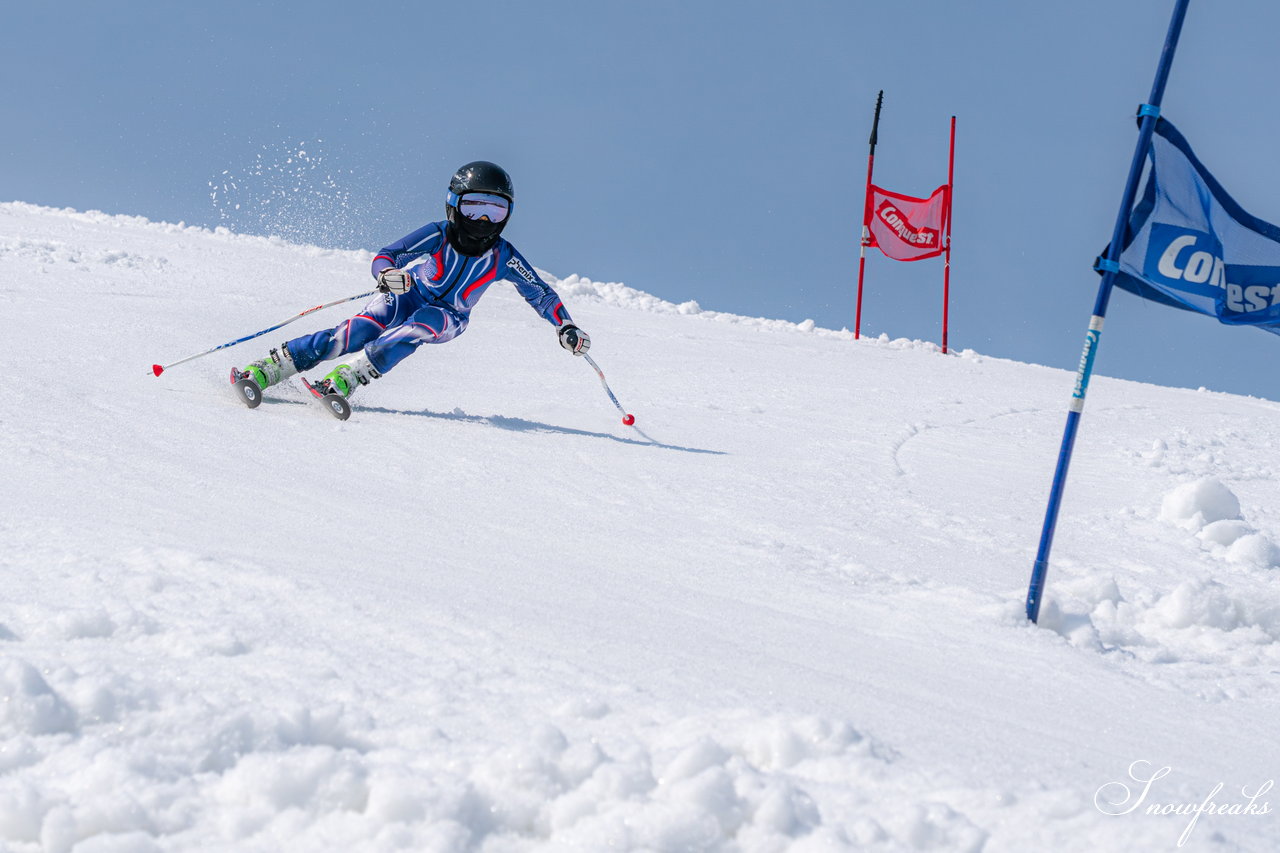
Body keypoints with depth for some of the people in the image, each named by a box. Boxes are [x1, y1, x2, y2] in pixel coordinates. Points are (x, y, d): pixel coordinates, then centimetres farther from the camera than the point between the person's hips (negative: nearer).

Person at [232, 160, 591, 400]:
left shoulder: (503, 257, -13)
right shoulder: (438, 235, -20)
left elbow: (540, 292, -1)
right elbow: (385, 256, -23)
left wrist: (566, 327, -12)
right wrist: (387, 273, -46)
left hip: (448, 317, 2)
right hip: (407, 295, -2)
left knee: (416, 329, -35)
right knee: (358, 331, -29)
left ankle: (346, 378, -46)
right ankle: (267, 369, -33)